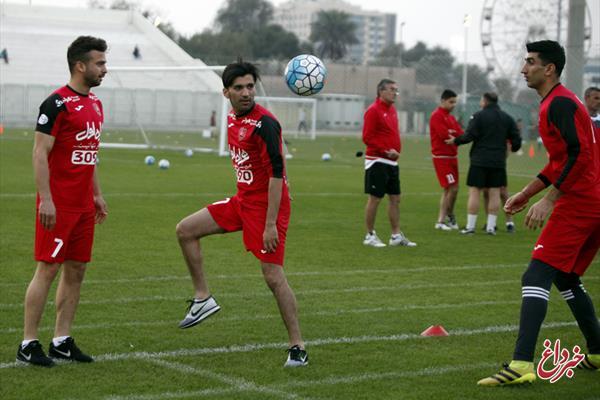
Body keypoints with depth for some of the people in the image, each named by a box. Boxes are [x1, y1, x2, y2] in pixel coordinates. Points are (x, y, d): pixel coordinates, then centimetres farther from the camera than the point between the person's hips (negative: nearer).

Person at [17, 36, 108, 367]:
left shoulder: (95, 104, 14)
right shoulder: (58, 103, -12)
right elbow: (40, 153, -15)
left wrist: (97, 195, 20)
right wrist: (45, 199, -19)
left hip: (83, 204, 8)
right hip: (58, 204, -8)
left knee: (76, 269, 9)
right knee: (48, 268, -5)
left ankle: (61, 341, 16)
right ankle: (28, 344, 2)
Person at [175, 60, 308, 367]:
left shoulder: (265, 123, -19)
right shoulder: (232, 119, 7)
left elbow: (276, 174, -23)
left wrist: (270, 225, -25)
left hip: (267, 204, -9)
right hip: (242, 200, 9)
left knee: (273, 276, -10)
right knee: (185, 230, 7)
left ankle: (298, 347, 0)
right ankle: (203, 298, 15)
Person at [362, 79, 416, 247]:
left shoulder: (392, 109, 13)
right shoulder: (373, 110, -11)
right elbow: (367, 137, -16)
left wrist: (396, 150, 10)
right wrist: (386, 151, -20)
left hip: (391, 162, 8)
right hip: (377, 162, -8)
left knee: (395, 199, 9)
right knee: (375, 199, -2)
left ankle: (396, 235, 16)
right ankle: (370, 235, 8)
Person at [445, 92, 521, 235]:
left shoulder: (478, 116, -6)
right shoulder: (507, 118, 9)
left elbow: (469, 136, -13)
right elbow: (516, 139, 7)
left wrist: (456, 141, 3)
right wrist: (513, 147, 28)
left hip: (479, 160, -4)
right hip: (498, 161, 4)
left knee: (474, 192, 0)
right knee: (494, 193, 6)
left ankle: (470, 226, -1)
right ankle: (491, 226, 5)